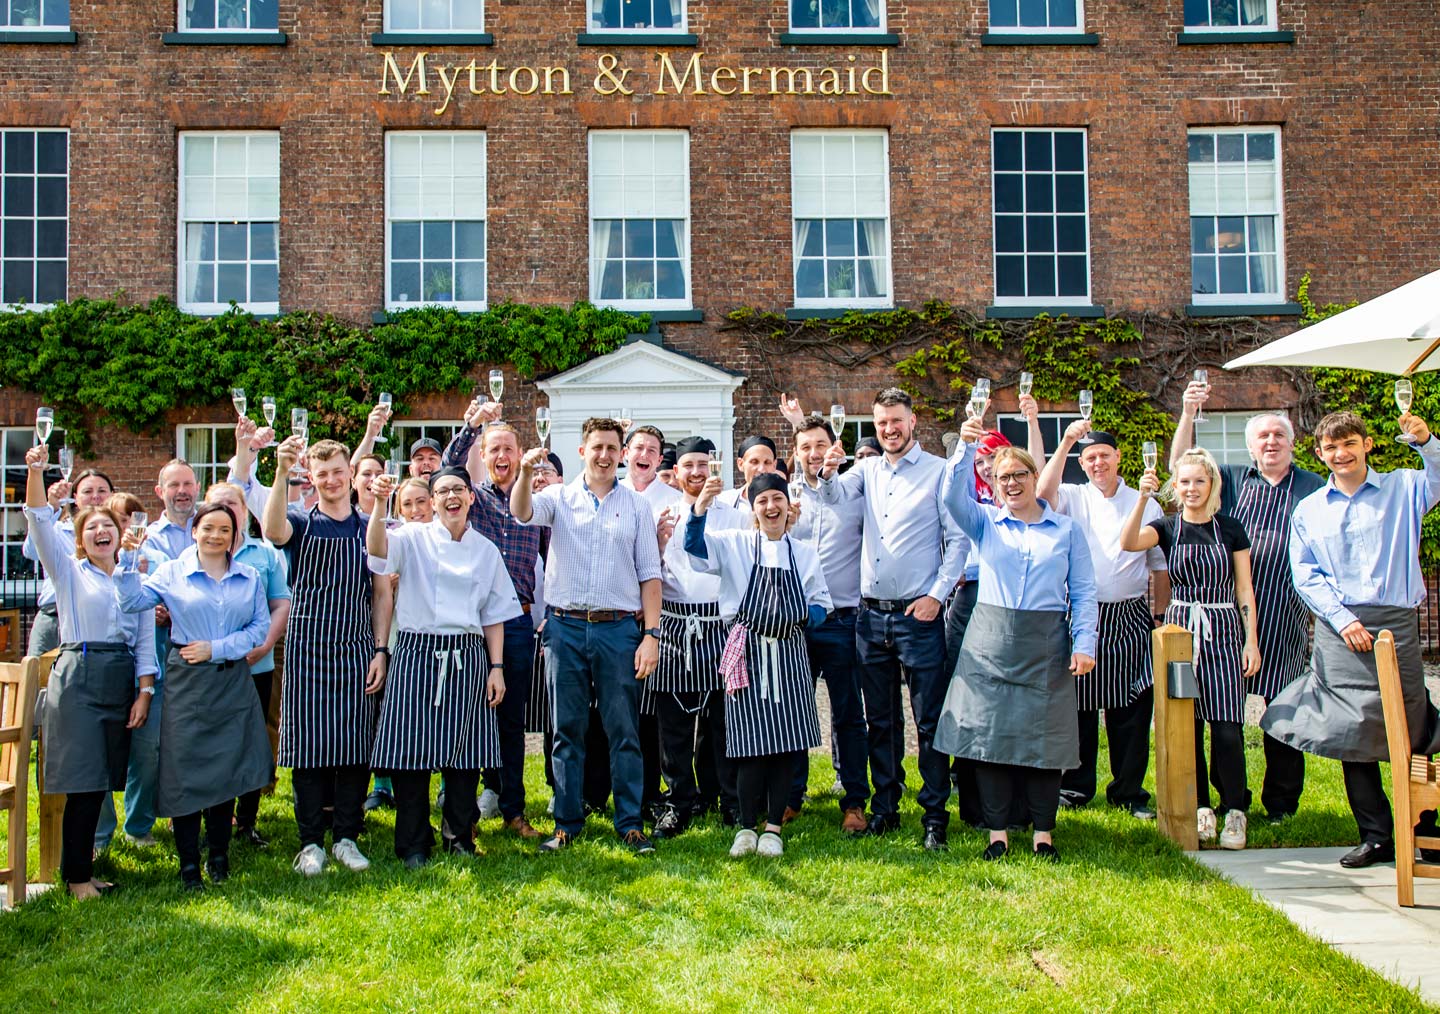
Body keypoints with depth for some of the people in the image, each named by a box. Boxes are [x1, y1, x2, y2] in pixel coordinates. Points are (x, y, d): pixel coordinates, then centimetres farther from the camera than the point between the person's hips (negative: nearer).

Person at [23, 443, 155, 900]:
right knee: (83, 781, -6)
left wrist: (144, 692, 2)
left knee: (101, 781, 5)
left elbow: (145, 640, 12)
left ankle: (81, 858, 18)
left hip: (122, 681, 4)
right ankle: (77, 875, 3)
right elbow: (41, 523, -8)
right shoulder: (69, 572, 7)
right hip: (78, 677, -3)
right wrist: (35, 472, -20)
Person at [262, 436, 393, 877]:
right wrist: (281, 472, -36)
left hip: (356, 654, 2)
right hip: (307, 653, -2)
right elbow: (272, 530, -24)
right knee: (308, 746, 1)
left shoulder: (370, 529, 8)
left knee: (355, 747, 4)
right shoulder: (301, 523, 2)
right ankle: (311, 842, 11)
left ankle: (346, 837, 16)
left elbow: (382, 595, 9)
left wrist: (380, 651, 0)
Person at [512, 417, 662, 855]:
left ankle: (630, 822, 10)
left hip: (619, 627, 0)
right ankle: (567, 822, 15)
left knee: (624, 731, 2)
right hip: (565, 626, 0)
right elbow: (521, 511, -14)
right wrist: (526, 471, -34)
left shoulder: (636, 505, 8)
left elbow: (650, 574, 6)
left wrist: (651, 633, -2)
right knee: (567, 730, 7)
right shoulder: (560, 498, 8)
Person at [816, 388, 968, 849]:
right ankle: (884, 808, 23)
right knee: (880, 720, 13)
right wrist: (827, 473, -26)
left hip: (918, 614, -5)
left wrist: (937, 594, -12)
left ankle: (935, 816, 9)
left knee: (929, 721, 0)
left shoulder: (938, 472, -3)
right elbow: (834, 496, -4)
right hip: (871, 615, 5)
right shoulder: (868, 470, 11)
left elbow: (958, 539, -5)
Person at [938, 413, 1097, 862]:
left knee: (1044, 737, 3)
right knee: (989, 733, 1)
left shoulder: (1066, 530, 8)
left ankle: (1043, 831, 15)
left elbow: (1083, 593, 5)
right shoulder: (984, 522, 8)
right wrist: (967, 447, -24)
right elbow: (953, 496, -12)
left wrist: (1084, 643, -5)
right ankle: (998, 831, 11)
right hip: (990, 642, 1)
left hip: (1046, 645, 0)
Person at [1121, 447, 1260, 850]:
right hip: (1180, 629, 1)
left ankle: (1235, 810, 4)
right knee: (1187, 724, 2)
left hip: (1223, 630, -1)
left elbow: (1244, 589, 5)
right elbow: (1129, 542, -17)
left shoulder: (1230, 529, 4)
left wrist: (1251, 640, 0)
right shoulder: (1168, 528, 4)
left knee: (1227, 726, -8)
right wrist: (1143, 497, -29)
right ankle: (1200, 806, 14)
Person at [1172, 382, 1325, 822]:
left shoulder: (1313, 487, 10)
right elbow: (1180, 467, 1)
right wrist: (1188, 414, -10)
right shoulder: (1232, 480, 12)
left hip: (1286, 618, -1)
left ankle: (1281, 800, 13)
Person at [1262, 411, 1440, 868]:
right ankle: (1376, 836, 12)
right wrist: (1343, 619, -6)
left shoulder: (1402, 489, 9)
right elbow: (1305, 576, 6)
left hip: (1396, 624, -2)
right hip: (1339, 629, 2)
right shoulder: (1309, 510, 13)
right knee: (1354, 731, 3)